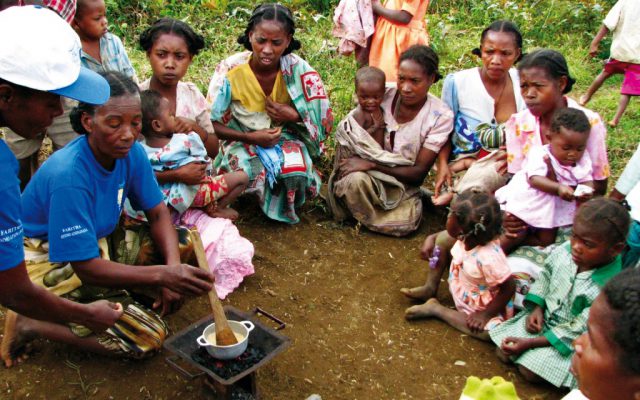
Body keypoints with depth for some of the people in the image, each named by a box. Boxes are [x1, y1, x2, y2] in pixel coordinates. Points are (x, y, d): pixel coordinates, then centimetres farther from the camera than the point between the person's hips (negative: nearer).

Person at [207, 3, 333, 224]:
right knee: (250, 172, -33)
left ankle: (284, 205, 5)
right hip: (242, 140, 0)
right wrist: (251, 137, -25)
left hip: (285, 138, 1)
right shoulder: (230, 70, -18)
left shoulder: (298, 69, -16)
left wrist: (294, 115, -25)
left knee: (296, 172, -31)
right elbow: (212, 124, -11)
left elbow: (322, 118, -4)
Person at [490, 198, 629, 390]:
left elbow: (576, 332, -24)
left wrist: (529, 343, -23)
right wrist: (537, 308, -8)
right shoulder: (564, 251, -17)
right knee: (503, 353, 0)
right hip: (543, 316, 5)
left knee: (530, 371, -15)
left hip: (567, 338, -5)